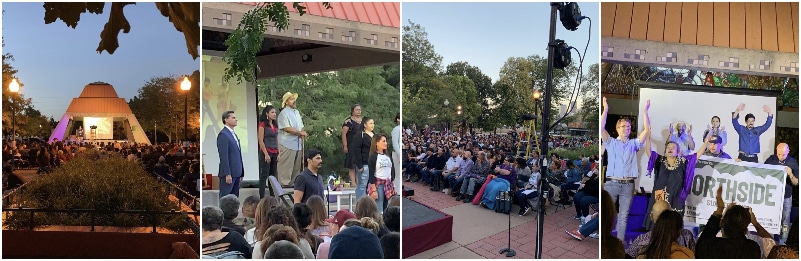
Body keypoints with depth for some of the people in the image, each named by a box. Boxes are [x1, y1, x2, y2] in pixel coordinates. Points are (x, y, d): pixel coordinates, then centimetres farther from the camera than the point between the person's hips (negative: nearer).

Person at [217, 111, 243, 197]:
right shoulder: (223, 135, -11)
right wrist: (227, 174, -21)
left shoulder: (234, 134, 17)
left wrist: (241, 172, 14)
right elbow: (224, 156, -17)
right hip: (228, 173, -9)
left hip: (236, 173, 9)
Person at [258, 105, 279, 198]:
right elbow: (260, 141, -11)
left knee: (273, 175, 9)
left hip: (274, 153, 7)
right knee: (264, 175, -3)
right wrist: (266, 154, -15)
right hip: (266, 152, -7)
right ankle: (262, 198, 1)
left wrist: (278, 153, 9)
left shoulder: (275, 125, 13)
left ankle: (273, 197, 15)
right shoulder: (262, 124, -7)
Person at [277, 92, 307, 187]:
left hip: (298, 144, 8)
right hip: (287, 144, -8)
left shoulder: (297, 112, 18)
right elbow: (287, 128, -17)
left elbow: (301, 127, 21)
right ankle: (284, 183, 1)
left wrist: (303, 134, 0)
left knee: (297, 166, 10)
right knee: (286, 166, -5)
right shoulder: (283, 113, -8)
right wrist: (300, 133, -12)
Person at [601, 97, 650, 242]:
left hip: (628, 185, 2)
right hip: (612, 183, -2)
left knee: (623, 216, 5)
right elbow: (601, 128, -6)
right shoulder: (611, 143, 7)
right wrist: (605, 110, -9)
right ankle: (604, 241, 6)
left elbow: (647, 130, 3)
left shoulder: (634, 144, 13)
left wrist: (645, 112, -1)